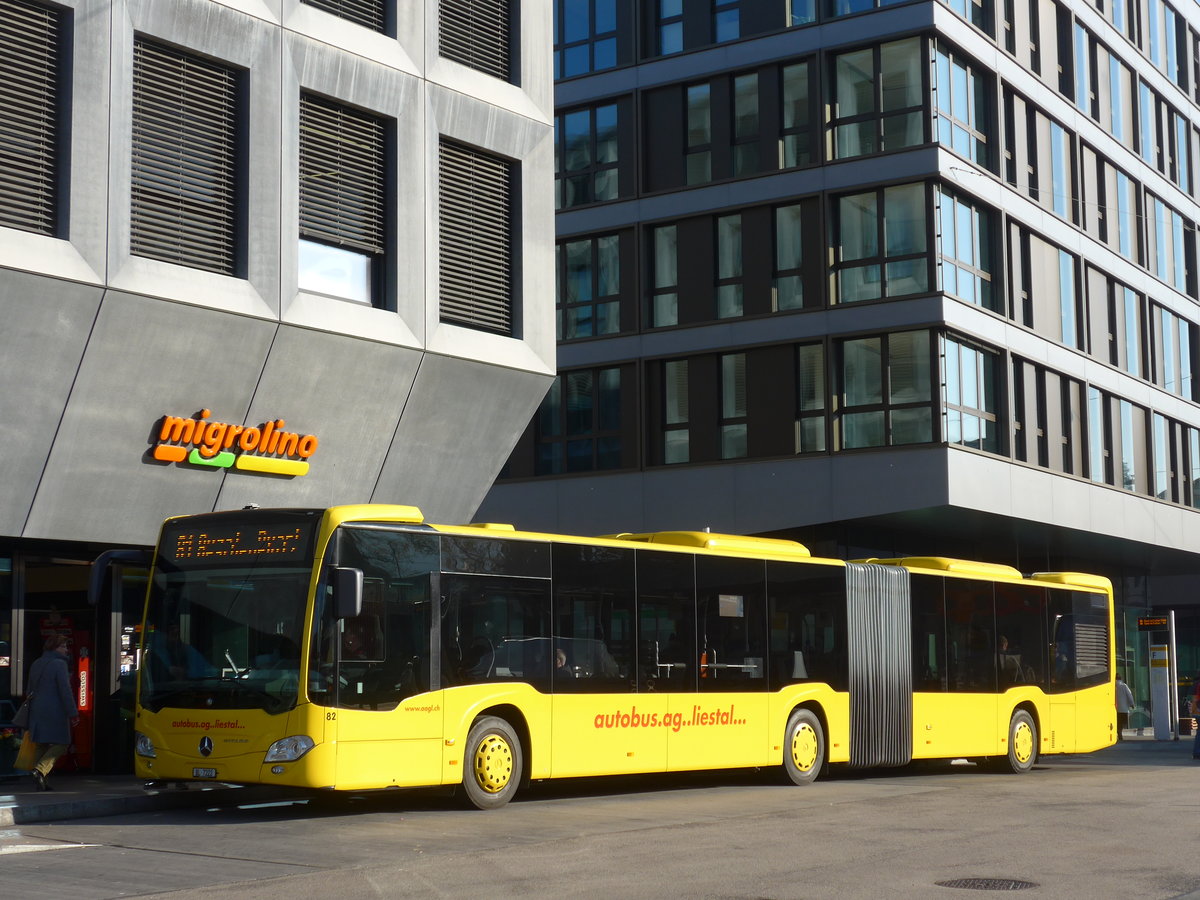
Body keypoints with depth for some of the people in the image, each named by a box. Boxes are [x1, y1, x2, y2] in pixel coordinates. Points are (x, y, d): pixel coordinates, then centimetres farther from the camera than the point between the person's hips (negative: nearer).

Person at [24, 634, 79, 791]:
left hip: (36, 711, 8)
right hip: (55, 711, -8)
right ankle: (40, 770, -20)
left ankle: (41, 783, 11)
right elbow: (65, 691, -15)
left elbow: (31, 690, 21)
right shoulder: (59, 664, -11)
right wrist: (73, 713, -13)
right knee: (61, 743, 0)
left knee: (41, 745, 12)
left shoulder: (36, 664, 14)